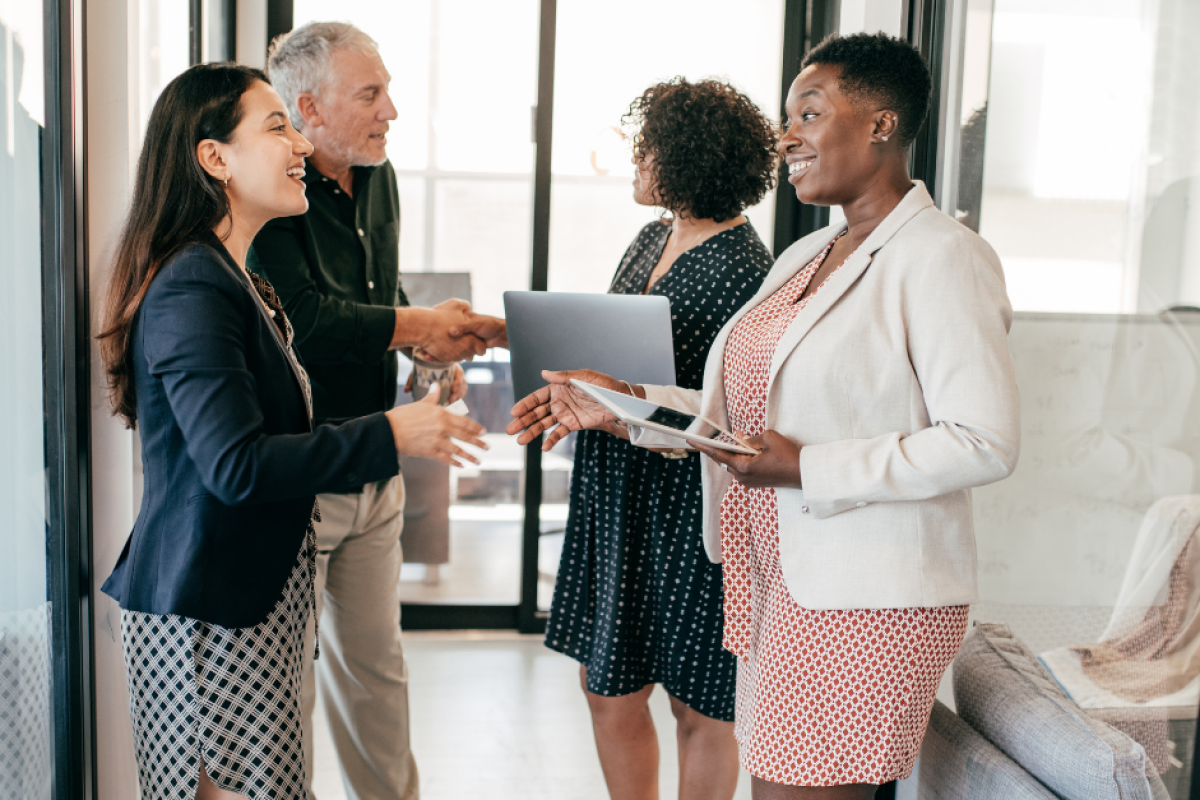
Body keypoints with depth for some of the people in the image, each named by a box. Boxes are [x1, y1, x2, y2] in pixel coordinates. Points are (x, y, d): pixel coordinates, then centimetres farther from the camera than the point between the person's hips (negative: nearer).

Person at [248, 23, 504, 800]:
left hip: (375, 476, 8)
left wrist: (431, 343, 3)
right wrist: (423, 325, -17)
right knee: (285, 678, 4)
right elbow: (305, 318, -27)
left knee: (375, 662, 20)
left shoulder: (379, 179, 9)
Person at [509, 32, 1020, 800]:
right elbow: (746, 410, 19)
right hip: (783, 577, 8)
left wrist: (808, 470, -21)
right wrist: (625, 404, 8)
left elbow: (986, 442, -20)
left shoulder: (942, 259, -13)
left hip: (867, 598, -8)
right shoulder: (805, 257, 15)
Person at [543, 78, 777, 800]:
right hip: (617, 497, 8)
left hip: (690, 509, -8)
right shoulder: (653, 239, 9)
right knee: (609, 686, 16)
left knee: (698, 702, 10)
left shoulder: (742, 268, -18)